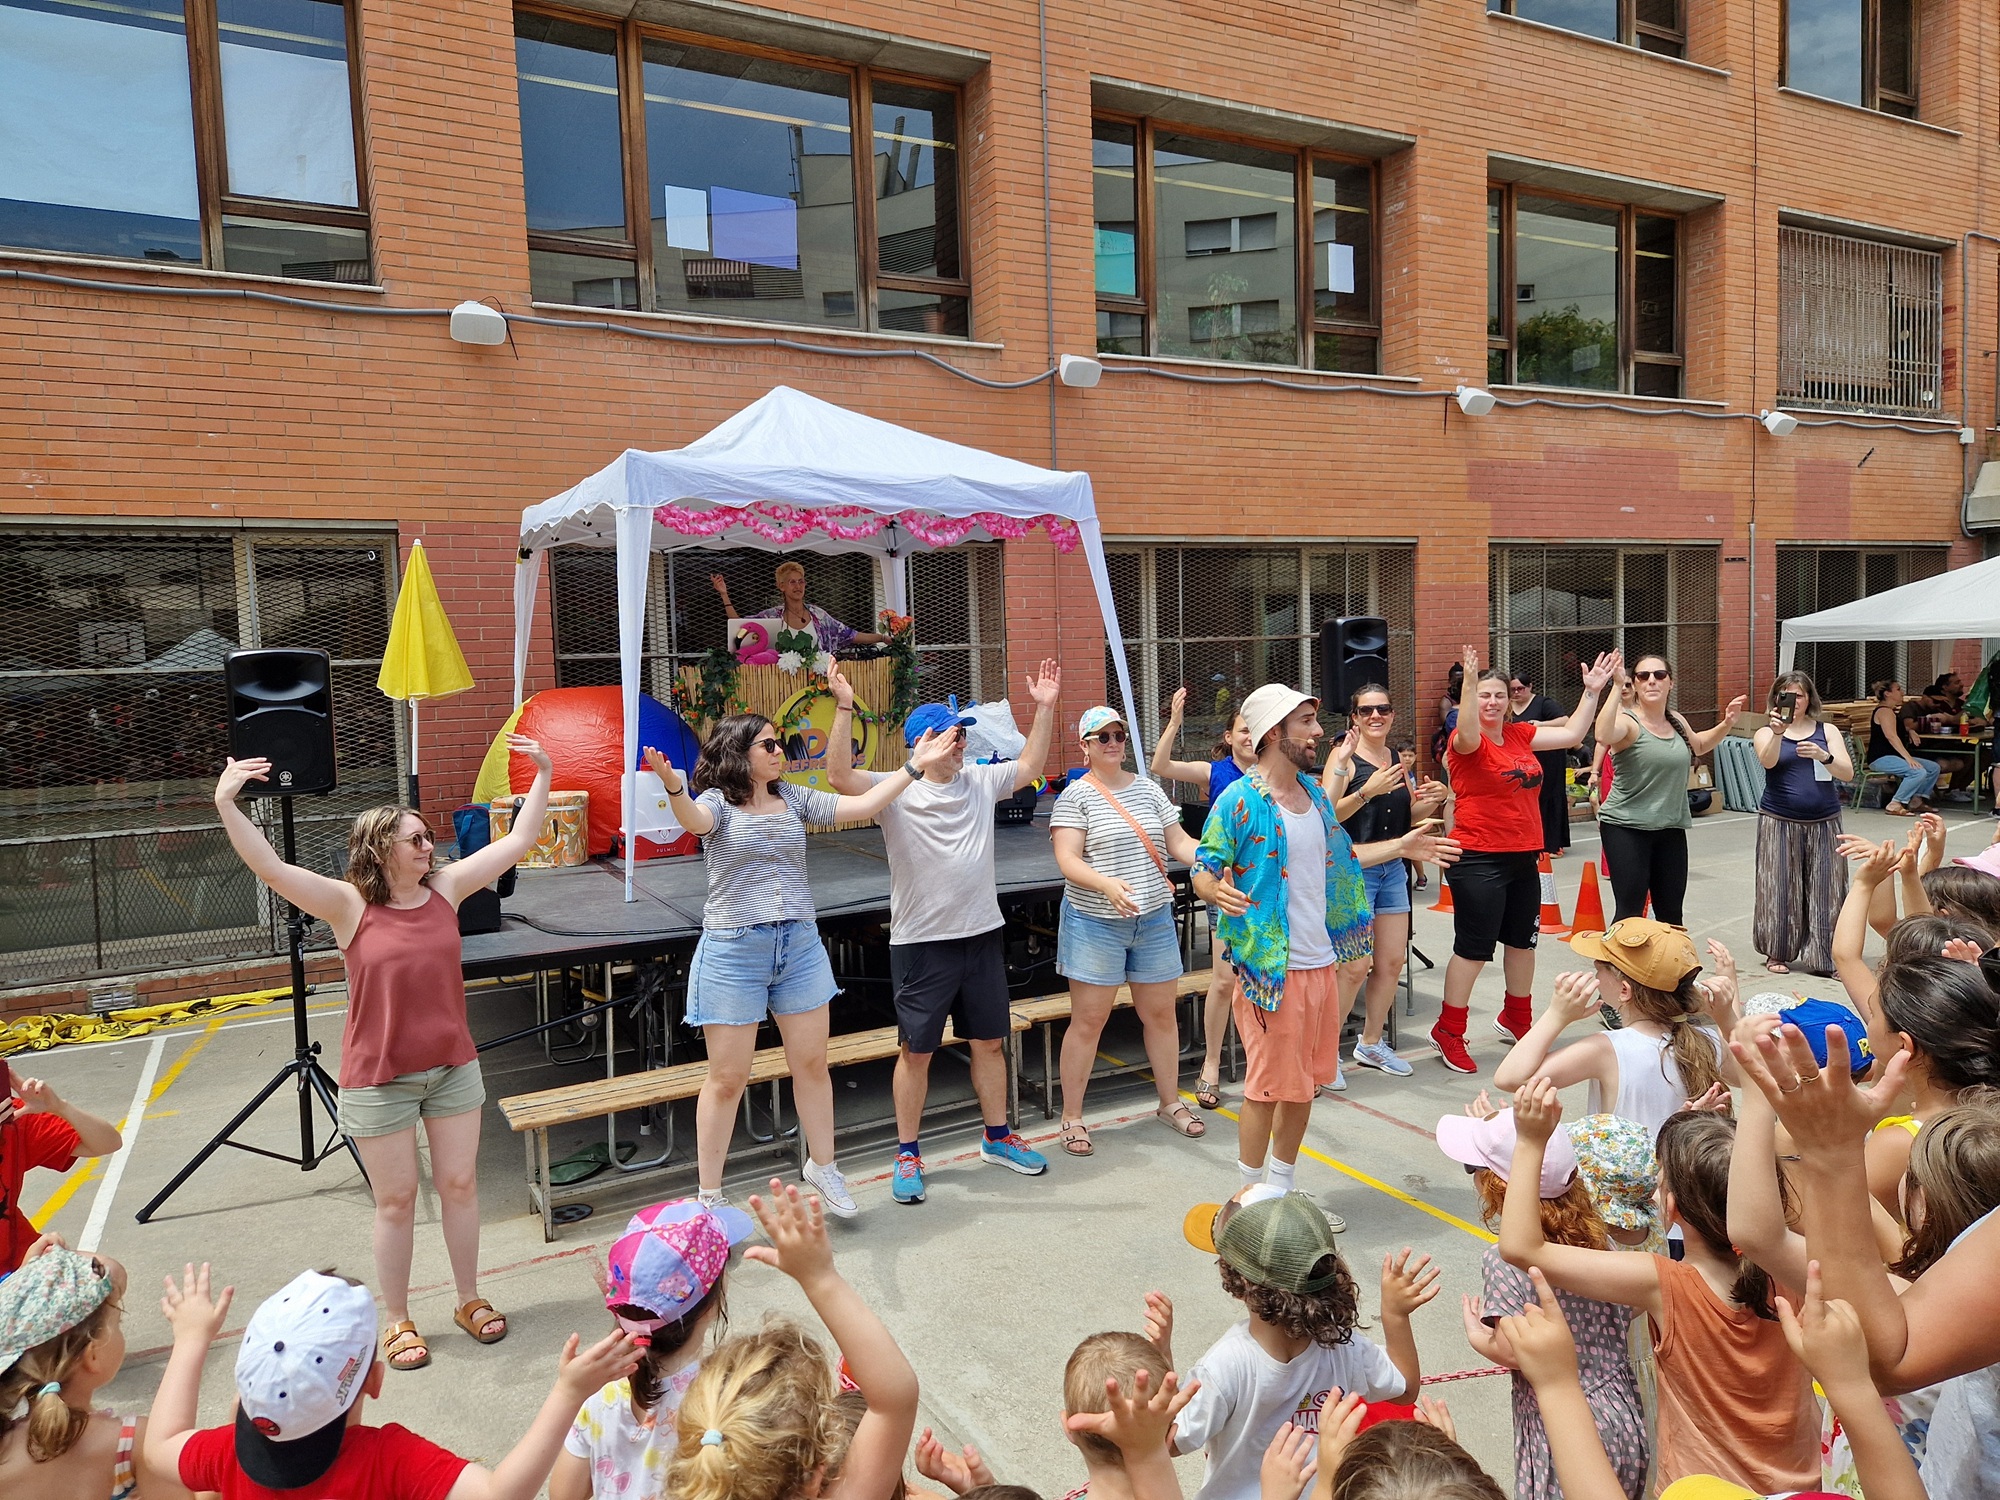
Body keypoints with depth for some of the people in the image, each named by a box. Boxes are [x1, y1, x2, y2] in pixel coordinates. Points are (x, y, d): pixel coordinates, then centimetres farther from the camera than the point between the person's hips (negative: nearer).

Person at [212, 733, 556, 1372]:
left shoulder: (445, 886, -1)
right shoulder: (350, 905, -11)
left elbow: (517, 843, 2)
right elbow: (271, 869, -22)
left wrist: (543, 776, 1)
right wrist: (226, 805, -32)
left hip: (453, 1068, 3)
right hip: (378, 1080, -3)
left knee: (459, 1185, 13)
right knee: (396, 1199, 9)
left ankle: (470, 1300, 31)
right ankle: (397, 1321, 27)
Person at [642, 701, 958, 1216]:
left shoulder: (795, 798, 7)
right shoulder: (718, 802, -7)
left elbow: (860, 807, 3)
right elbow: (694, 820, -30)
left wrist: (914, 767, 0)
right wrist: (673, 787, -52)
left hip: (800, 945, 5)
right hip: (734, 951, -5)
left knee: (812, 1063, 13)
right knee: (727, 1078, 4)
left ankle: (822, 1165, 34)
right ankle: (709, 1196, 19)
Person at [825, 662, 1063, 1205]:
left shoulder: (980, 781, 7)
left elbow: (1029, 767, 18)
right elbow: (840, 777, -23)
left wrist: (1045, 707, 10)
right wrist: (844, 709, -32)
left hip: (982, 935, 5)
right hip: (921, 942, -5)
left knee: (990, 1042, 15)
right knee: (916, 1051, 6)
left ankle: (998, 1138, 33)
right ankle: (907, 1154, 21)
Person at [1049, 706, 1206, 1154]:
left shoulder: (1148, 789, 8)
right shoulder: (1075, 795, -8)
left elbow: (1179, 841, 7)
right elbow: (1067, 860, -16)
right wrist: (1107, 884, -34)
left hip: (1154, 920, 5)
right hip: (1095, 923, -5)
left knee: (1161, 1014, 13)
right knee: (1088, 1020, 1)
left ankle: (1170, 1101, 31)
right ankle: (1072, 1118, 14)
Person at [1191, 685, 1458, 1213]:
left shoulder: (1315, 793, 10)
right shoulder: (1239, 802, -15)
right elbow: (1203, 869, -12)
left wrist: (1400, 847, 20)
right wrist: (1218, 891, -34)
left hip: (1321, 962, 8)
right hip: (1271, 966, -8)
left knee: (1305, 1082, 17)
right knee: (1268, 1086, 0)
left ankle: (1285, 1183, 33)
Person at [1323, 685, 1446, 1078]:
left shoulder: (1398, 758, 11)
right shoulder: (1344, 758, -9)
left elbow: (1410, 816, 19)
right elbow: (1328, 814, -19)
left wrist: (1431, 800, -1)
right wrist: (1367, 791, -29)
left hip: (1393, 868, 7)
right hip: (1354, 868, -7)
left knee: (1392, 961, 10)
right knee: (1356, 967, -9)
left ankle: (1370, 1043, 26)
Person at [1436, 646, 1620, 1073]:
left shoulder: (1521, 735, 8)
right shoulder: (1467, 743, -12)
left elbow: (1571, 734, 14)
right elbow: (1468, 735, -35)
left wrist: (1592, 691, 8)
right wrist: (1469, 682, -47)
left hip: (1525, 857, 7)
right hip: (1479, 860, -7)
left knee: (1522, 941, 19)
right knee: (1473, 948, -2)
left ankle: (1515, 1018, 37)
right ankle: (1447, 1032, 11)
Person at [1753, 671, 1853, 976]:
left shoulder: (1827, 731, 7)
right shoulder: (1765, 733, 3)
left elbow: (1848, 773, -4)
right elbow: (1767, 761, -18)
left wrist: (1824, 756, -24)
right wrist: (1778, 733, -36)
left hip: (1824, 823, 2)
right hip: (1780, 823, -1)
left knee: (1826, 889, 1)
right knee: (1781, 887, 1)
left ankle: (1827, 956, 7)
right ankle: (1778, 953, 13)